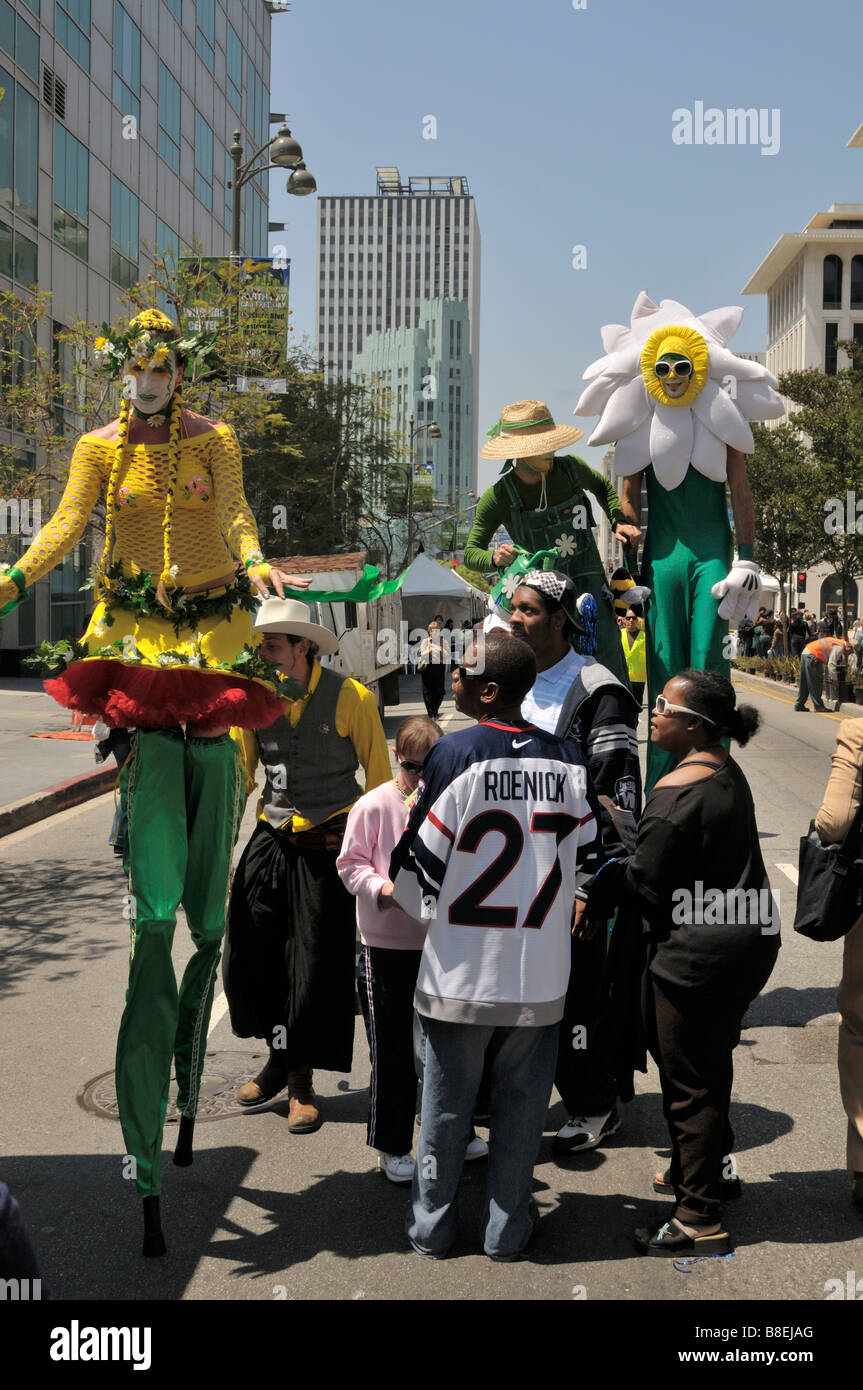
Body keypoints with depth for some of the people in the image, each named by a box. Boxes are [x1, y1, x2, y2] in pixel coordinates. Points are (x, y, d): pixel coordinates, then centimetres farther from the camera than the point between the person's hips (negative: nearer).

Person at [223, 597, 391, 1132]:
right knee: (250, 955, 1)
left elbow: (380, 782, -2)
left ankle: (302, 1080, 19)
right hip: (271, 843, 4)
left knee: (317, 966, 0)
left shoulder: (350, 697, -9)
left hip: (328, 846, -4)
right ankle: (279, 1058, 26)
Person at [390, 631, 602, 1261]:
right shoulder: (568, 759, -3)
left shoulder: (455, 754, -14)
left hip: (459, 973, -2)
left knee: (446, 1104, 14)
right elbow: (585, 860, 7)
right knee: (522, 1103, 16)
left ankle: (432, 1226, 28)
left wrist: (405, 894, 12)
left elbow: (421, 867, -10)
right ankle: (508, 1228, 27)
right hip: (541, 976, 2)